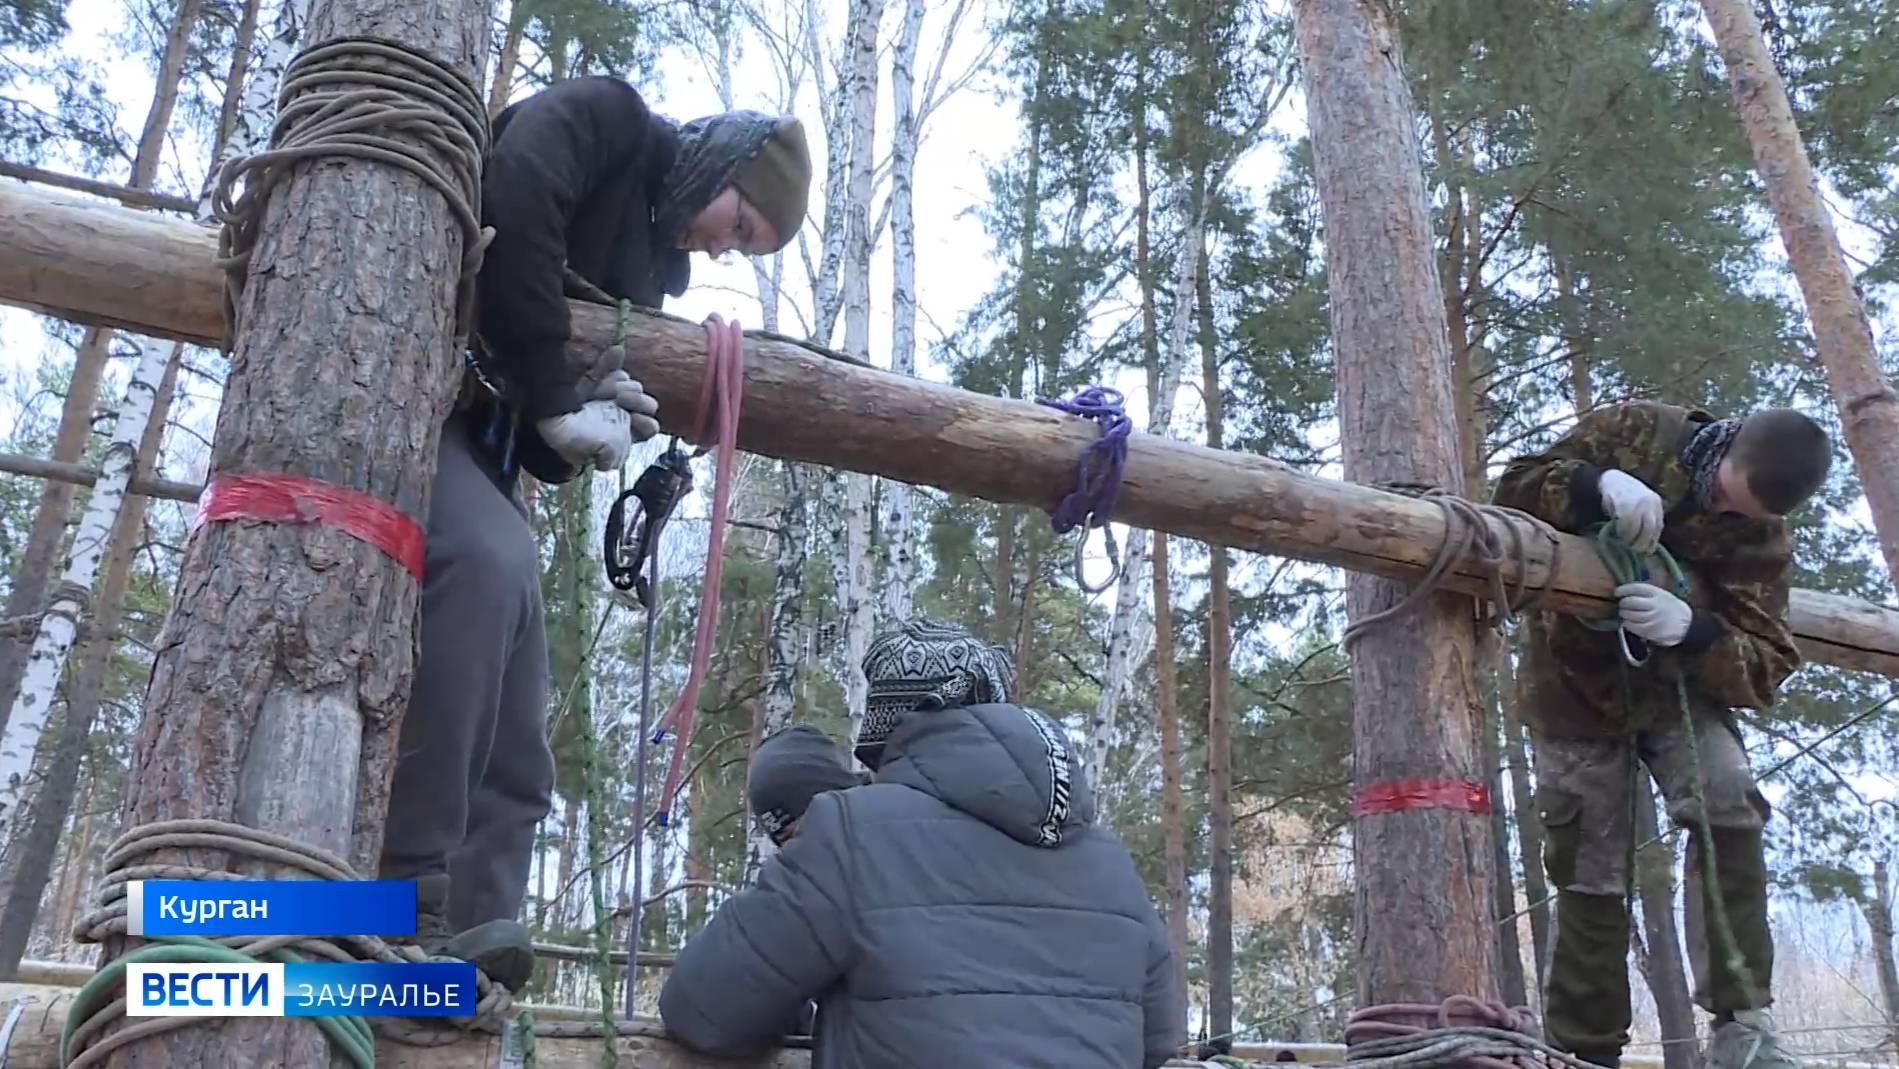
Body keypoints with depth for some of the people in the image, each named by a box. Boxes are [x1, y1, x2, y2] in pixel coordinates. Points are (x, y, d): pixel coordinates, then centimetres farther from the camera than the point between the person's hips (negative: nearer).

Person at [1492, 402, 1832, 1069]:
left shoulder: (1763, 542, -11)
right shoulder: (1636, 434, -11)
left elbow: (1765, 669, -16)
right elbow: (1516, 487, -12)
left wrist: (1693, 633, -38)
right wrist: (1598, 484, -33)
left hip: (1675, 685, 1)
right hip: (1577, 684, -1)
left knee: (1727, 803, -27)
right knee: (1592, 875, -1)